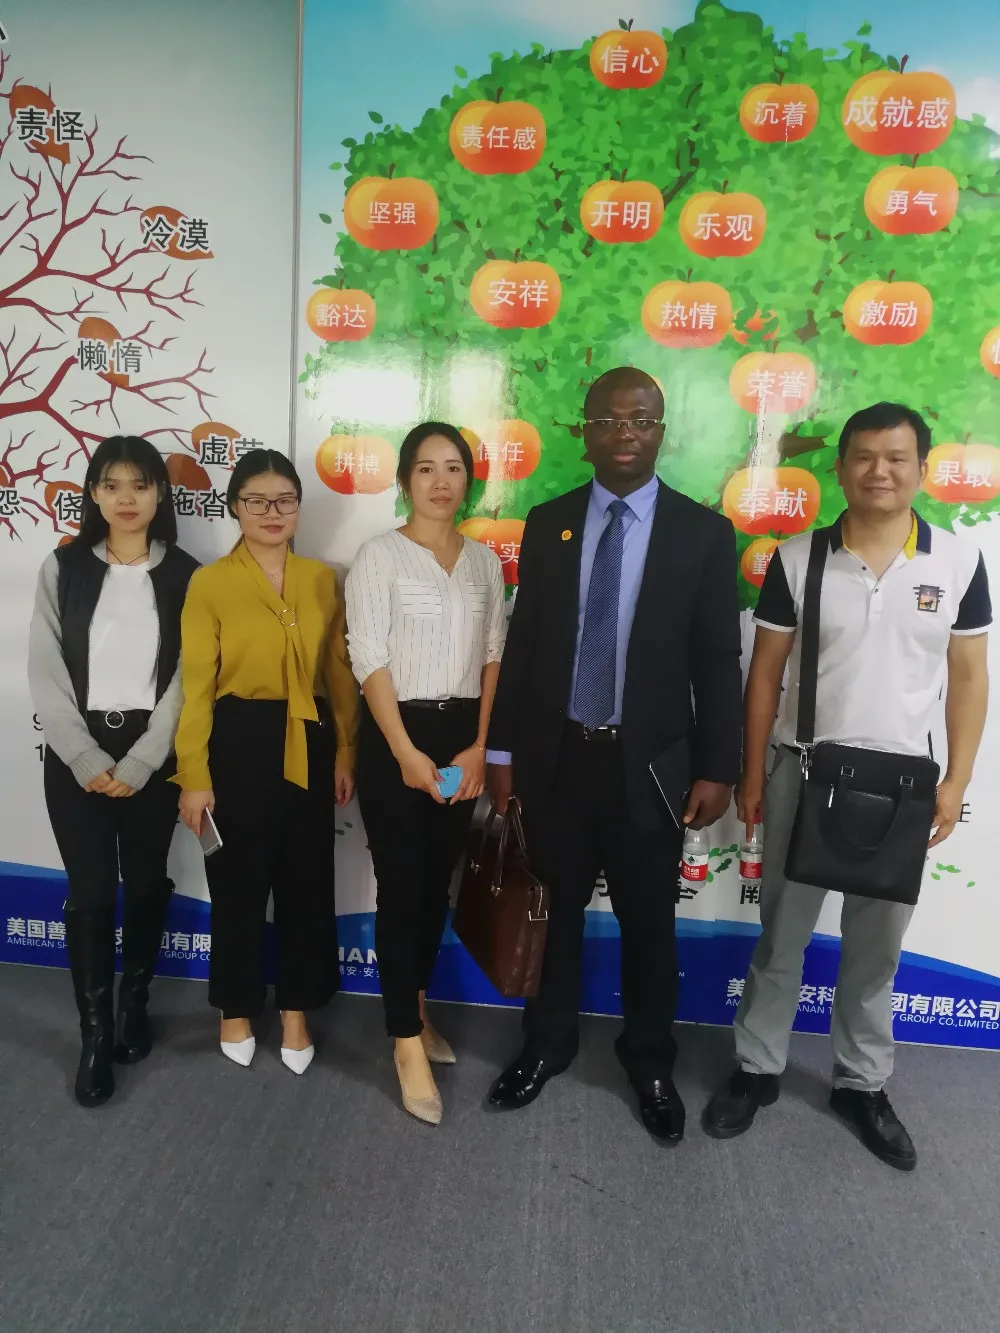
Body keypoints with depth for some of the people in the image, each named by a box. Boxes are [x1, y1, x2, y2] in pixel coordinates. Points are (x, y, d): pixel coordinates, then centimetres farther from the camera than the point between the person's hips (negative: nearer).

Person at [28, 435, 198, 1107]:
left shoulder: (185, 574, 0)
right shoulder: (63, 568, 2)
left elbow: (186, 677, -4)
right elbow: (47, 674, -2)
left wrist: (139, 762, -10)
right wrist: (87, 759, -10)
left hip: (153, 752, 0)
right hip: (78, 753, 0)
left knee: (147, 883, 10)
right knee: (90, 892, 1)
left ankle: (135, 1002, 32)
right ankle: (96, 1033, 15)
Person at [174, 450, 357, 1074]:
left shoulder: (323, 579, 5)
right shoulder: (210, 582, -5)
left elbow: (340, 673, 8)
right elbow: (196, 686, -6)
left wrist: (346, 753, 5)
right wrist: (194, 775, -8)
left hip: (310, 743, 3)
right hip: (240, 743, -3)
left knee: (308, 881, 11)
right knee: (239, 882, 11)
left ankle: (295, 1011, 30)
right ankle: (238, 1009, 33)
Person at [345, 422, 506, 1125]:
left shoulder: (485, 561, 9)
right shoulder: (380, 555, -5)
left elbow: (493, 656, 8)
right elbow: (369, 659, -10)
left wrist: (480, 746, -1)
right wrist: (406, 753, -15)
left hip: (463, 737, 4)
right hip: (395, 733, -4)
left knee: (437, 883, 13)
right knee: (401, 886, -1)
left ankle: (415, 1007, 32)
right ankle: (408, 1043, 11)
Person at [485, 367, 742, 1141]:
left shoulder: (704, 533, -3)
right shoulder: (548, 524, 3)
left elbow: (718, 660, -4)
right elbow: (522, 642, 4)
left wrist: (717, 769, -7)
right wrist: (503, 750, 3)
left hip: (648, 764, -1)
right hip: (556, 757, 2)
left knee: (649, 922, 14)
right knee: (554, 911, 16)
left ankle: (651, 1065, 36)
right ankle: (548, 1045, 38)